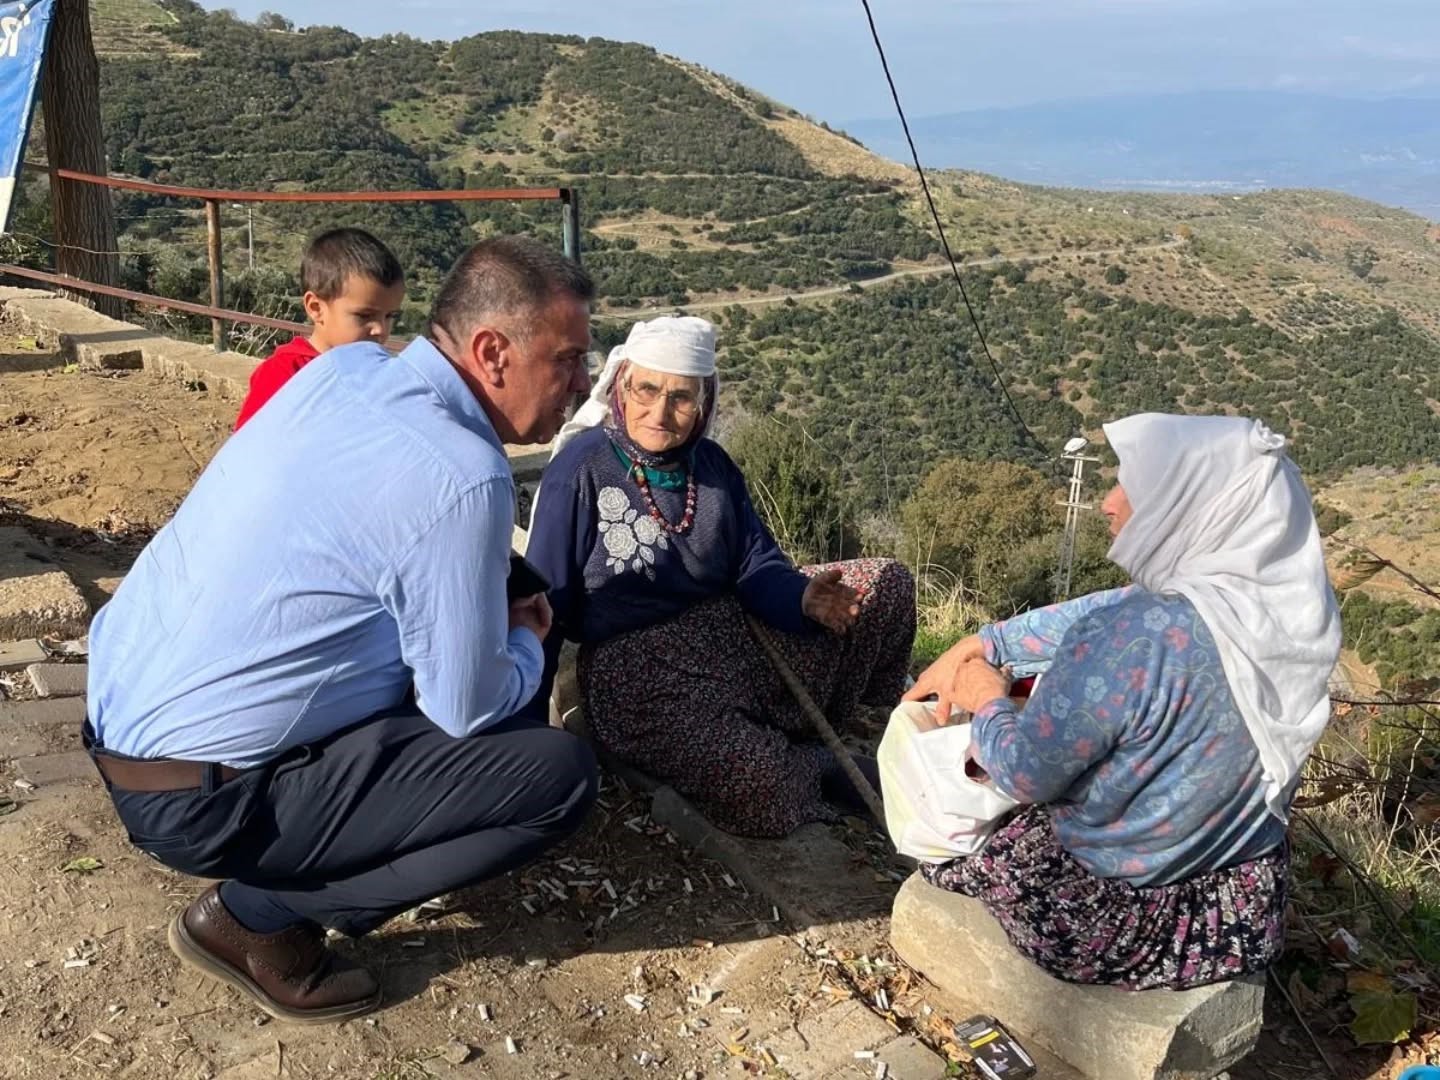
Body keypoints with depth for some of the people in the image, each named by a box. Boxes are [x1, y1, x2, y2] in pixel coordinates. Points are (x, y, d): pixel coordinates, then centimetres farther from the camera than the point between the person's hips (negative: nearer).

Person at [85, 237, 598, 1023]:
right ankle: (253, 916, 1)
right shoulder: (462, 479, -23)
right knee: (559, 774, -10)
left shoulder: (345, 366, 1)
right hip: (195, 793, -9)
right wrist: (528, 642, 6)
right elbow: (469, 710, -14)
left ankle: (262, 867, 19)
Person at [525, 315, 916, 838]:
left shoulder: (712, 465, 4)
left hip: (735, 631, 7)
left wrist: (803, 598, -20)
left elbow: (758, 567, 3)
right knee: (758, 793, -30)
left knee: (886, 582, 1)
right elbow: (544, 602, -10)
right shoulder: (581, 470, -12)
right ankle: (812, 766, 6)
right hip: (635, 666, -6)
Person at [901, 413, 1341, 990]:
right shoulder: (1284, 605, -10)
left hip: (1117, 924, -6)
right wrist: (978, 647, 7)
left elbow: (1024, 774, -20)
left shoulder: (1134, 641, -33)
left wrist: (985, 701, 0)